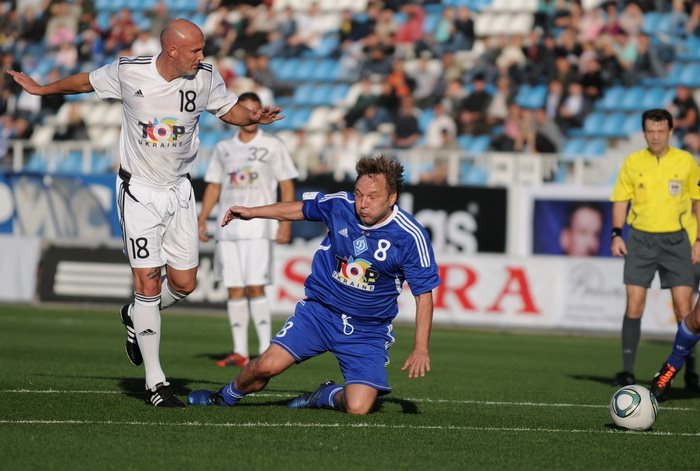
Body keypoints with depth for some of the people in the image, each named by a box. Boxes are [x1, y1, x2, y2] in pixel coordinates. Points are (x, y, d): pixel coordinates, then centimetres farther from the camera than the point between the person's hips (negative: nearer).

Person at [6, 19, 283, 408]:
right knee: (148, 281, -9)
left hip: (179, 190, 3)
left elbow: (229, 109, 9)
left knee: (184, 284, 2)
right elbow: (86, 82, 5)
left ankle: (135, 317, 36)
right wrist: (41, 89, 19)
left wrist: (252, 117, -13)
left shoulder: (205, 78, -7)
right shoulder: (128, 72, -13)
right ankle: (156, 382, -2)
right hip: (139, 190, -3)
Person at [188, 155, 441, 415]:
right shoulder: (339, 205, -9)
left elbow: (424, 293, -9)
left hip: (369, 332, -2)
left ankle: (326, 396, 19)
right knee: (267, 365, -14)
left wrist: (420, 348, -15)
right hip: (320, 309, 2)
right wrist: (251, 212, 15)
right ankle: (225, 397, 19)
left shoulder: (410, 236, -16)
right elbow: (300, 208, 14)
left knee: (358, 408, -18)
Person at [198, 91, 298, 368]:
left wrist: (286, 223, -7)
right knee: (234, 289, 2)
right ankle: (239, 351, 5)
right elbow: (213, 186, 18)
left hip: (258, 228, -4)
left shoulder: (273, 146, 3)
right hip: (228, 228, 4)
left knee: (255, 287, -13)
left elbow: (287, 186, 2)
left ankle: (266, 350, -8)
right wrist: (202, 220, 8)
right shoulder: (223, 148, 14)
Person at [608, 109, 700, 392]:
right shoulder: (632, 163, 4)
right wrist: (617, 235, -3)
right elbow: (621, 200, 9)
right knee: (634, 305, -6)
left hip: (676, 239, -1)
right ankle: (627, 371, -1)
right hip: (640, 238, 1)